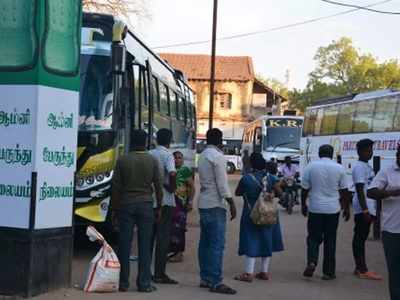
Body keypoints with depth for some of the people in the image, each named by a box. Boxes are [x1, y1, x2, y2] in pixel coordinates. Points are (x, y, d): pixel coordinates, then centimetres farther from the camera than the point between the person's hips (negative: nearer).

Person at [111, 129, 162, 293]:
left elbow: (116, 187, 1)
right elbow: (158, 186, 2)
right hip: (146, 205, 0)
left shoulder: (122, 160, -1)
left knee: (124, 244, 4)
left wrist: (114, 209, 8)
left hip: (126, 205, 0)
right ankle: (144, 283, 3)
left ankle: (123, 282, 6)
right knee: (145, 245, 3)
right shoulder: (152, 161, -1)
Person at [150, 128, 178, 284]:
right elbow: (172, 174, -25)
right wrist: (172, 187, -10)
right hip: (165, 201, -5)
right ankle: (160, 274, -2)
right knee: (163, 237, -2)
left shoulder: (149, 154, 8)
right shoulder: (168, 155, -9)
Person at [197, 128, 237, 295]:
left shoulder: (203, 155, 14)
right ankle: (215, 282, -9)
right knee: (217, 245, -8)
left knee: (205, 243, 11)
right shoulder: (217, 156, -12)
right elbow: (222, 184, -16)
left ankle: (205, 278, 16)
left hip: (203, 204, 9)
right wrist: (231, 203, -13)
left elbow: (204, 180, 11)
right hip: (215, 205, -9)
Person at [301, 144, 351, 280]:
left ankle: (311, 261, -14)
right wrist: (346, 208, 13)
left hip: (315, 208, 0)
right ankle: (328, 272, 11)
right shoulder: (339, 168, -2)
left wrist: (303, 205, 13)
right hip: (333, 209, 0)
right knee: (330, 240, 8)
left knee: (313, 237, 10)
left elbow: (304, 189, 1)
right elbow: (344, 191, 3)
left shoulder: (311, 166, -3)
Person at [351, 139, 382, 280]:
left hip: (368, 208, 10)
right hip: (363, 208, -10)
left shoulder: (367, 166, 17)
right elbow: (360, 190, -19)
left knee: (361, 238, 12)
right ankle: (362, 270, -4)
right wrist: (365, 210, -23)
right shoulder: (359, 167, -13)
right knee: (360, 238, -6)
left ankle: (360, 268, 17)